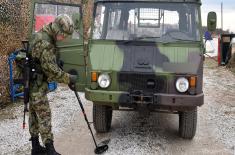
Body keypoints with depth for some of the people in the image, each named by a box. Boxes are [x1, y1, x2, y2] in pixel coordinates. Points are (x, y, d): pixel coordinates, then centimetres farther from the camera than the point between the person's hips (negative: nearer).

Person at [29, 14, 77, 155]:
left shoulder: (42, 35, 10)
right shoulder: (45, 42, -22)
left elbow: (50, 63, 14)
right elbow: (51, 69, -23)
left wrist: (65, 78, 9)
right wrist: (69, 78, -12)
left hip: (34, 83, 10)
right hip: (37, 84, -10)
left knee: (34, 114, 14)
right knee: (45, 116, -6)